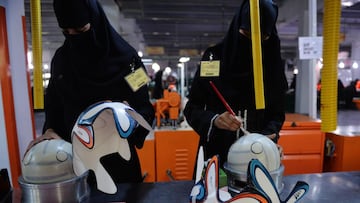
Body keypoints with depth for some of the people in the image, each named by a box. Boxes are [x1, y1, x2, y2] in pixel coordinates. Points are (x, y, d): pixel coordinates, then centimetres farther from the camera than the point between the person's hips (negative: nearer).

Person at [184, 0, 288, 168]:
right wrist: (213, 120, -27)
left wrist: (269, 136, -16)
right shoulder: (213, 57, -10)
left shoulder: (273, 63, -3)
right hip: (218, 152, -1)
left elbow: (277, 113, 3)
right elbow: (192, 108, -8)